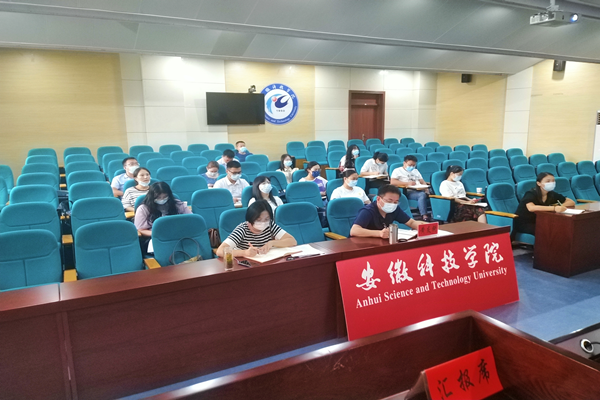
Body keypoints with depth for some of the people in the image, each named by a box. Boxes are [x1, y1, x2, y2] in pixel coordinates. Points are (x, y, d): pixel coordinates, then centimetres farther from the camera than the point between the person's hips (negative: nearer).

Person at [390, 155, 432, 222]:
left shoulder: (415, 171, 31)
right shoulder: (398, 170, 9)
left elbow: (422, 182, 22)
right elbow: (392, 182, -7)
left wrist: (426, 188, -2)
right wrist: (407, 183, -16)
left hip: (419, 190, 6)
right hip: (408, 192, -6)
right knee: (422, 195, -36)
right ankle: (424, 216, -43)